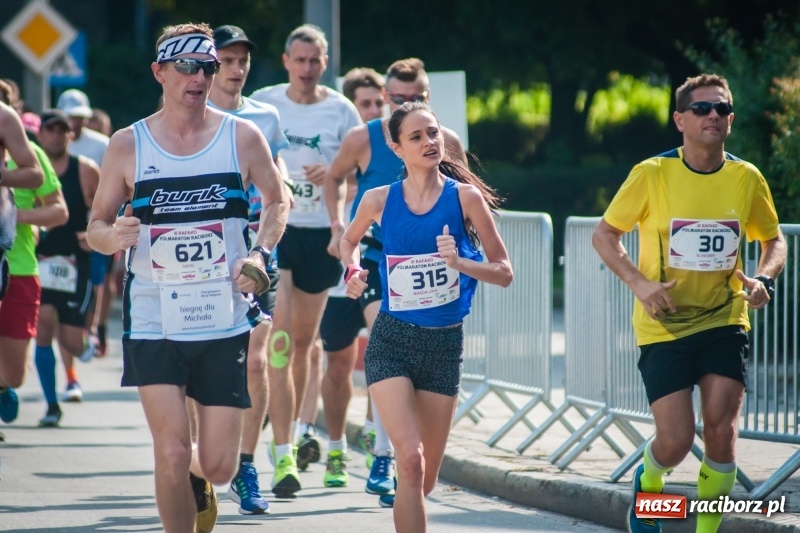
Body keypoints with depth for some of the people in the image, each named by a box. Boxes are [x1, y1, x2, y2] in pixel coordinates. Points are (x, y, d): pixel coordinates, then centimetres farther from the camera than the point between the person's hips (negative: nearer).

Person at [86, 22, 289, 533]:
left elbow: (276, 201, 15)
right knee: (172, 452, -13)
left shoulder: (243, 137, 1)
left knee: (219, 467, 0)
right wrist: (114, 237, -17)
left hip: (224, 322, 1)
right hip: (154, 323, -1)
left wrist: (259, 254, -4)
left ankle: (199, 483, 38)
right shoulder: (128, 145, 1)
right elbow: (96, 226, 7)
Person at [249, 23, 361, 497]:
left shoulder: (342, 112, 2)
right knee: (280, 341, -13)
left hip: (321, 233, 2)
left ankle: (292, 432, 33)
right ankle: (283, 454, -18)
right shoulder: (262, 103, 0)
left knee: (304, 343, 13)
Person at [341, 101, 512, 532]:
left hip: (444, 345, 1)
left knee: (425, 479, 9)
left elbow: (504, 273, -1)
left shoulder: (465, 197, -4)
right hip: (391, 340, -1)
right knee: (410, 461, -20)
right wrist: (353, 271, 1)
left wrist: (460, 263, -18)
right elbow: (349, 241, 21)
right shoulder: (379, 200, -1)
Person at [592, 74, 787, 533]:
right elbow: (604, 235, 0)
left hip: (725, 321, 2)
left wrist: (764, 279, -8)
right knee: (676, 441, -7)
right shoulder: (653, 174, -9)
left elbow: (774, 240, 13)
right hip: (664, 326, -2)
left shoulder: (747, 179, -2)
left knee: (721, 430, -9)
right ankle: (648, 482, 29)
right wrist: (639, 282, -15)